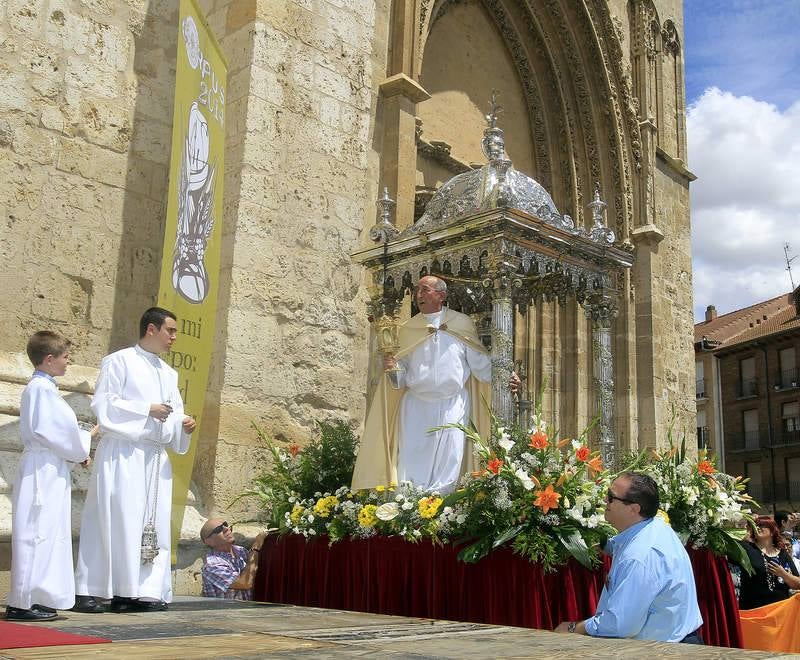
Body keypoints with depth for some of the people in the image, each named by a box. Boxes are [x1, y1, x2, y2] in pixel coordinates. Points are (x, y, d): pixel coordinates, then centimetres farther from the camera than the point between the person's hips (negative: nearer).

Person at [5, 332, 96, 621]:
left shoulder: (36, 388, 19)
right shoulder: (43, 389, -13)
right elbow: (56, 433, -18)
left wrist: (77, 452, 12)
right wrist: (85, 441, -4)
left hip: (48, 470, 10)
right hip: (44, 470, -10)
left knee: (47, 534, 13)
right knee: (37, 533, -7)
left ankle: (35, 599, 18)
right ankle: (22, 603, -3)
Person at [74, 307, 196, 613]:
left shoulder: (169, 373, 20)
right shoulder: (119, 361, 0)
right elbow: (103, 403, -8)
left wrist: (183, 425, -2)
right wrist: (147, 410, -13)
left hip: (156, 458, 7)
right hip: (123, 455, -7)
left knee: (155, 524, 2)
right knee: (116, 519, -9)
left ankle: (145, 590, 6)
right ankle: (89, 590, -3)